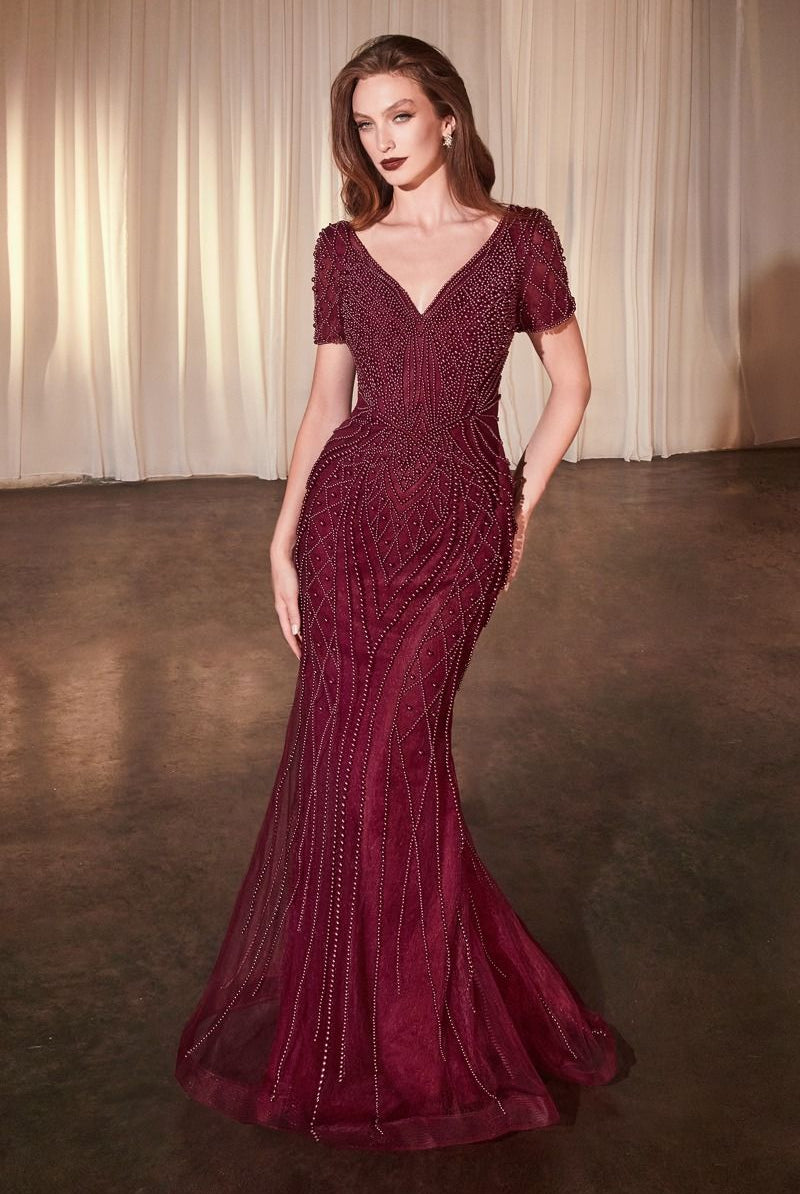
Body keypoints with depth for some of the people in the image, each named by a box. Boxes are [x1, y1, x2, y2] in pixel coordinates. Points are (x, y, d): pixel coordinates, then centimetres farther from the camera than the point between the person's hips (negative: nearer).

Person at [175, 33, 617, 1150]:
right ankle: (346, 1011, 23)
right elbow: (327, 398, 9)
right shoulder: (342, 249, 8)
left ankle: (421, 1030, 15)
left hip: (459, 523, -2)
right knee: (342, 749, 2)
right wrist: (283, 537, 2)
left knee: (389, 750, -7)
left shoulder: (520, 239, 2)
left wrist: (522, 505, 4)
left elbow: (571, 380, 9)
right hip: (350, 511, 3)